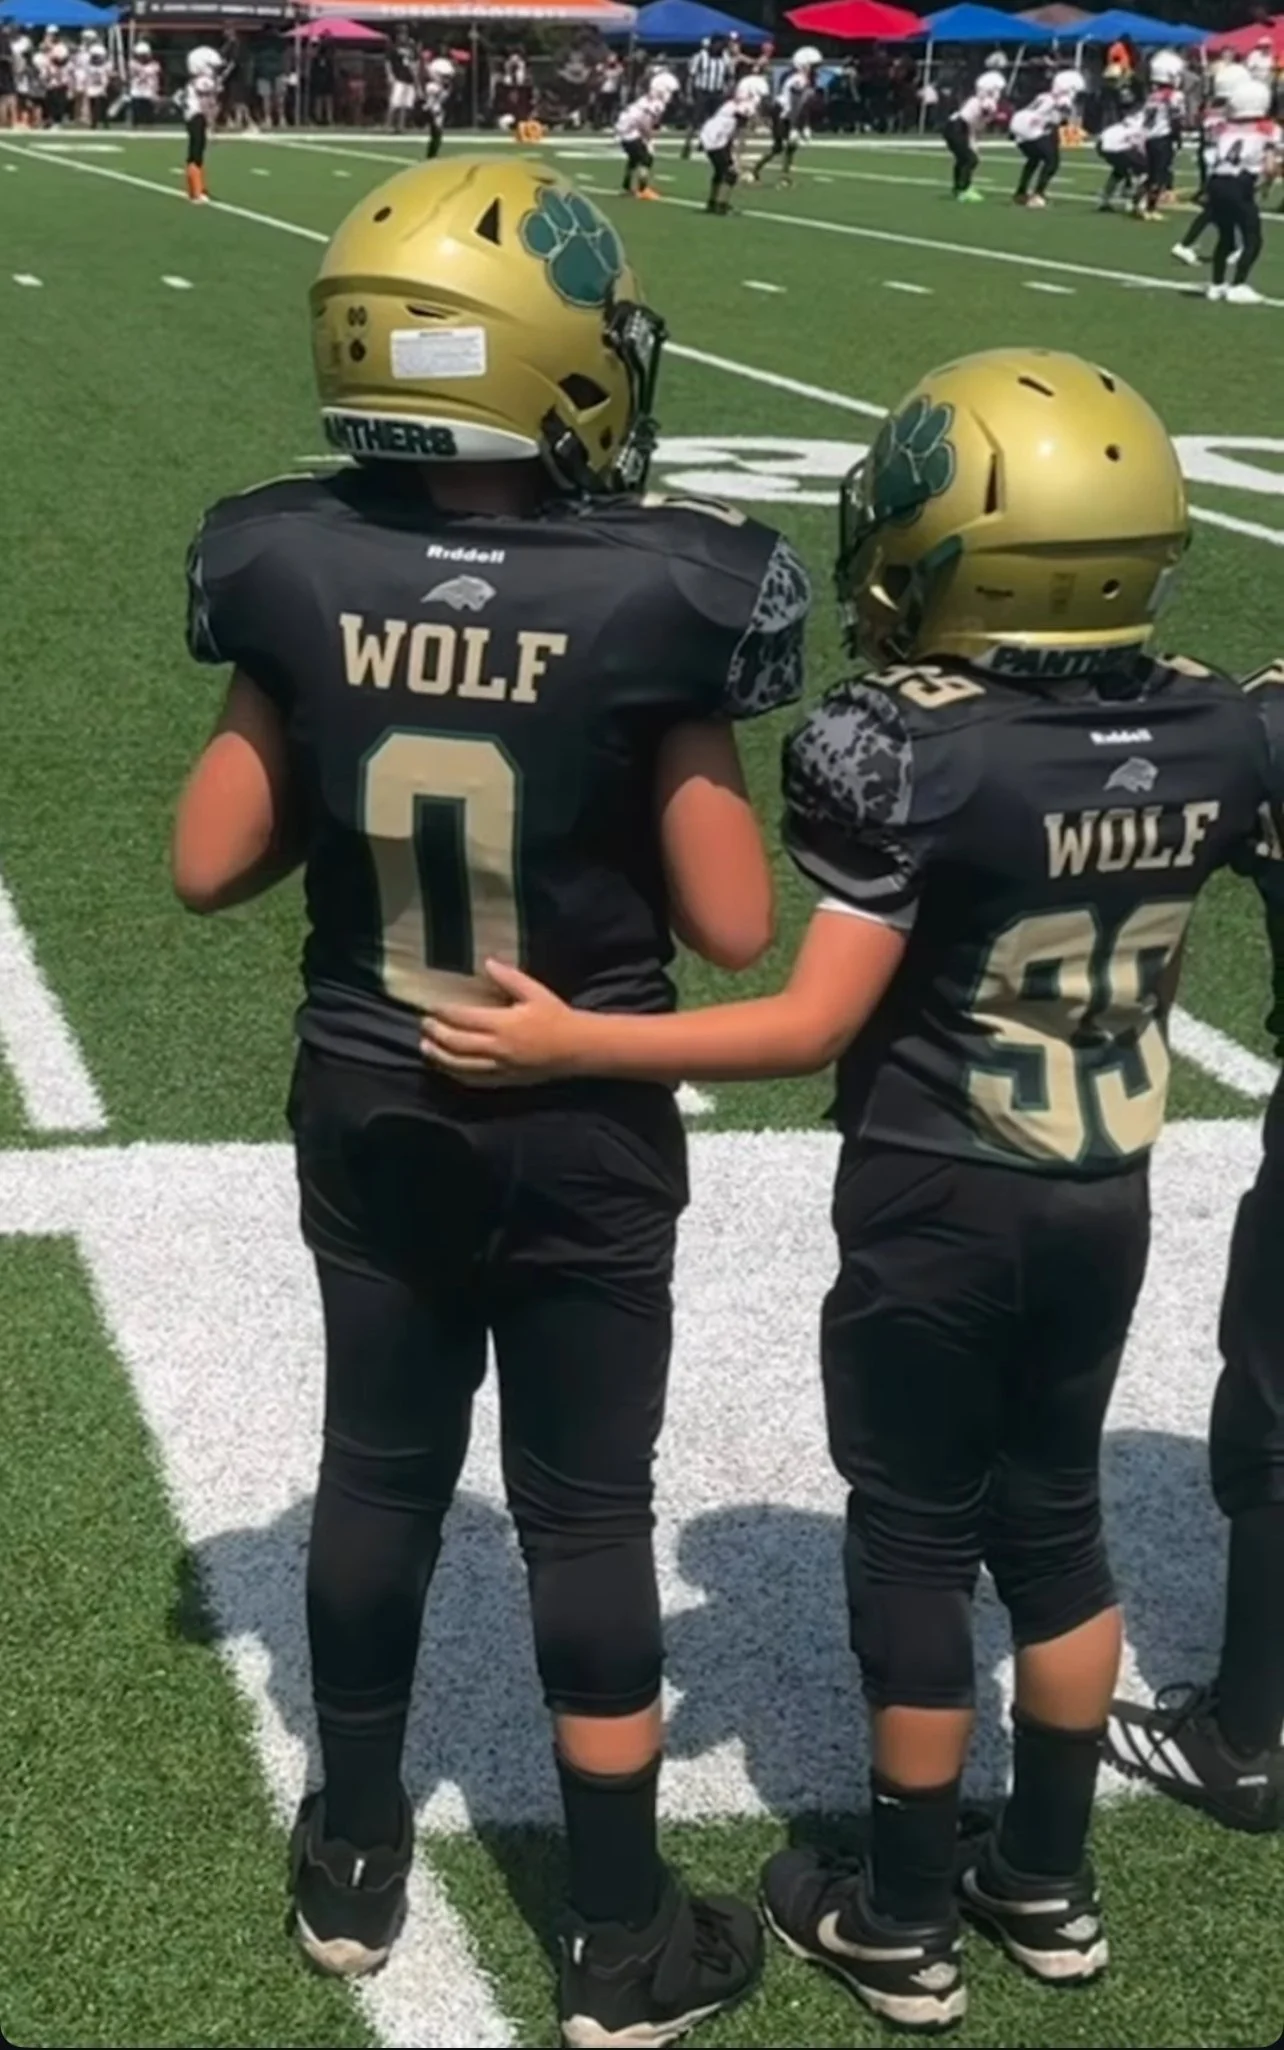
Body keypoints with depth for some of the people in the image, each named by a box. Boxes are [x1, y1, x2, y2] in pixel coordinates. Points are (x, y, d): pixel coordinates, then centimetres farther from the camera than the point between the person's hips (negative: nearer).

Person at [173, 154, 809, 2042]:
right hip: (584, 1135, -3)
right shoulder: (645, 604, -21)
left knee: (380, 1464, 19)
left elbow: (211, 867, -5)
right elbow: (732, 928, -15)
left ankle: (354, 1859, 36)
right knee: (586, 1505, 9)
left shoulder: (299, 576, -13)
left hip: (371, 1112, 3)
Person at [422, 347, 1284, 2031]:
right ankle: (1049, 1882, 33)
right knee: (1055, 1521, 20)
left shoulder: (912, 753, -24)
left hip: (939, 1205, -5)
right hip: (1108, 1197, 5)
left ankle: (903, 1925, 23)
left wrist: (567, 1041, -18)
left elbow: (815, 1024, -23)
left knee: (915, 1544, 9)